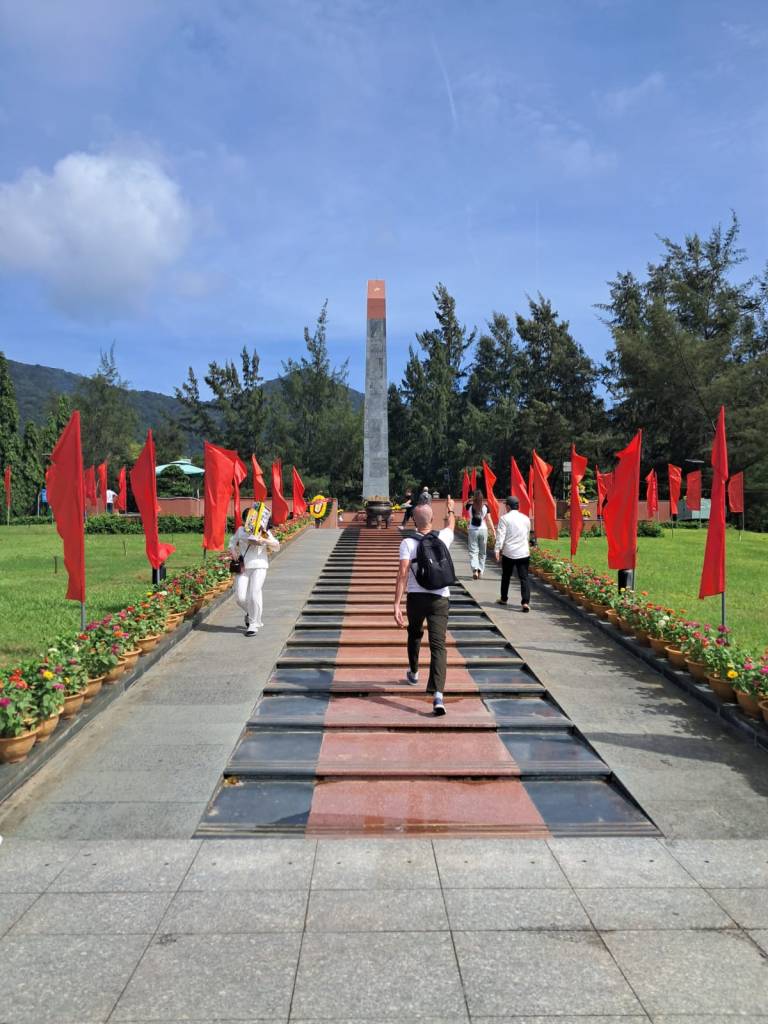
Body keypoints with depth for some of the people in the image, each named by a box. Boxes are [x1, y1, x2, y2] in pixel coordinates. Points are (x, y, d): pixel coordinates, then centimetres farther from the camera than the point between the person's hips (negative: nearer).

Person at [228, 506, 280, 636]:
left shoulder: (264, 532, 1)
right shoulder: (240, 530, 9)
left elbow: (277, 547, -5)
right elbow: (232, 542, 26)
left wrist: (265, 540, -23)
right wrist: (233, 552, 5)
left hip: (259, 567, -3)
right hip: (242, 567, 3)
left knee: (254, 595, -10)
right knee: (240, 597, -2)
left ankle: (254, 624, 4)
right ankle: (250, 613, 30)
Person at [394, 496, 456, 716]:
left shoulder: (407, 542, -5)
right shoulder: (443, 537, 3)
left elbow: (403, 574, -15)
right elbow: (451, 525, 28)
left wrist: (397, 604, -17)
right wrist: (450, 510, 49)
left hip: (415, 597, 0)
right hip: (440, 598, 0)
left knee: (414, 635, 27)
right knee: (438, 645, -8)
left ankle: (413, 673, 49)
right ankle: (437, 694, -23)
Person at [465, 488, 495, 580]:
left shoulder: (470, 506, -5)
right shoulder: (485, 507, -5)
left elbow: (465, 504, 20)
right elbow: (489, 520, -4)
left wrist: (471, 500, 14)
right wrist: (493, 530, 1)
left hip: (472, 530, -1)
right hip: (483, 530, 1)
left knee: (473, 551, 1)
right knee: (482, 552, 14)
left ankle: (475, 569, -19)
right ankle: (480, 570, 17)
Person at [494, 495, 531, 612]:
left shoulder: (505, 518, -6)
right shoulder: (526, 518, 8)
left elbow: (500, 535, -12)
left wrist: (497, 550, -11)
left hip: (508, 553, -2)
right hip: (524, 553, 2)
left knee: (506, 576, 16)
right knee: (524, 578, -1)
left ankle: (503, 599, 30)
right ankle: (525, 602, -13)